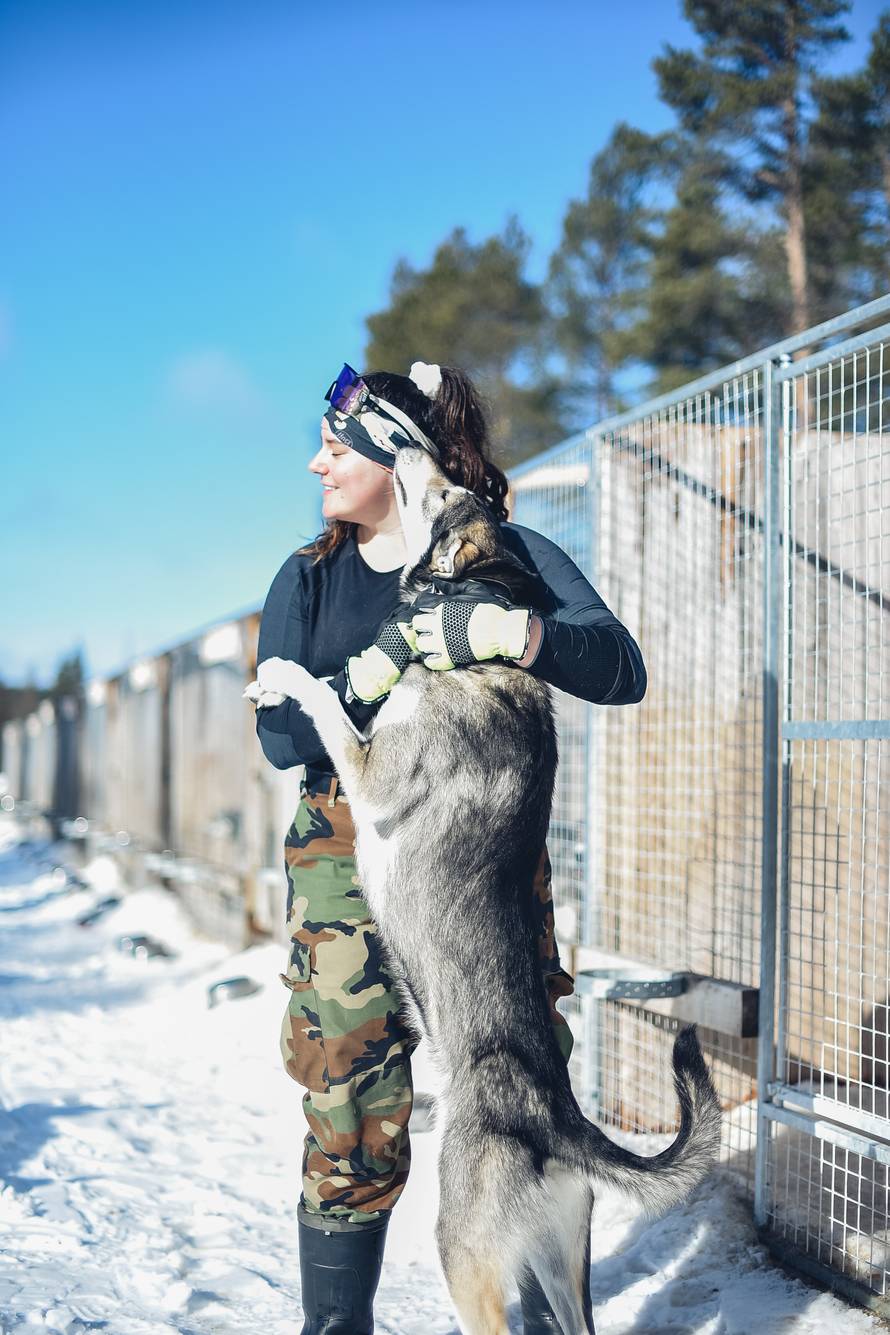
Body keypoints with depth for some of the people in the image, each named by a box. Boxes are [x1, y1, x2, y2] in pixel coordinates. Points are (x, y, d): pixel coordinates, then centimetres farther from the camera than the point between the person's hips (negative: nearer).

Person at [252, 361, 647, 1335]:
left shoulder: (507, 557, 4)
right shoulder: (308, 579, 12)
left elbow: (623, 671, -9)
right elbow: (282, 736, 0)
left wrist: (523, 637, -27)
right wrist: (363, 681, -18)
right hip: (350, 863, 2)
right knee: (352, 1119, 0)